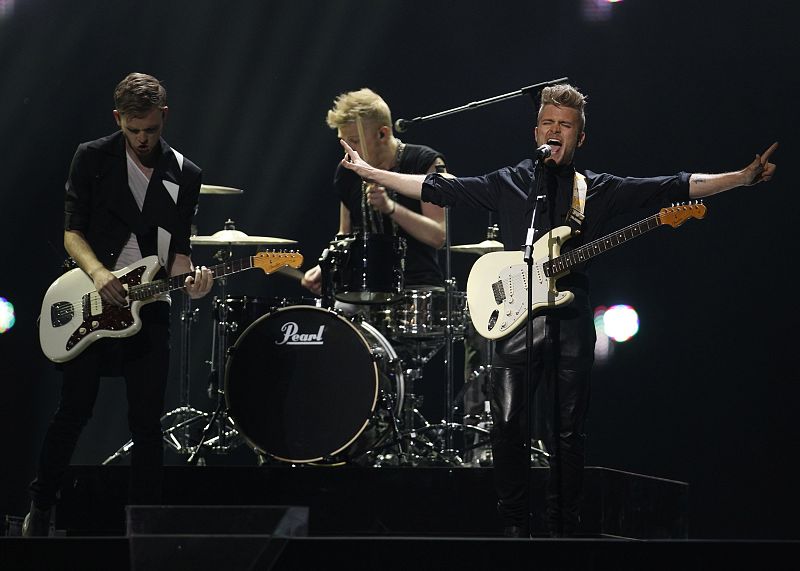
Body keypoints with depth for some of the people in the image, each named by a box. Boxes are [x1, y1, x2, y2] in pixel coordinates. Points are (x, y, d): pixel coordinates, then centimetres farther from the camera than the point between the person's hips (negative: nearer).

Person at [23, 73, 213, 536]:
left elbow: (177, 250, 6)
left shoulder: (185, 175, 5)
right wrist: (98, 272, -22)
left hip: (149, 309, 2)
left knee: (147, 424, 0)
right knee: (74, 412, 4)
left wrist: (190, 277, -16)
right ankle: (41, 507, 21)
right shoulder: (93, 159, -1)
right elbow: (72, 231, -4)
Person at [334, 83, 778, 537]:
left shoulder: (600, 190, 11)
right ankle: (515, 526, 2)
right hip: (516, 319, 0)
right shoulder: (508, 184, 13)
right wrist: (369, 172, 8)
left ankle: (563, 529, 10)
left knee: (568, 433, 1)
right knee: (509, 426, -9)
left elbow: (676, 188, 6)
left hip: (571, 324, 0)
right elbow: (436, 188, 12)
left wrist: (744, 177, -2)